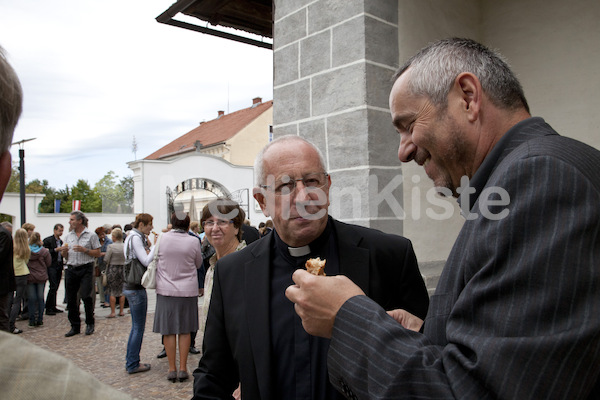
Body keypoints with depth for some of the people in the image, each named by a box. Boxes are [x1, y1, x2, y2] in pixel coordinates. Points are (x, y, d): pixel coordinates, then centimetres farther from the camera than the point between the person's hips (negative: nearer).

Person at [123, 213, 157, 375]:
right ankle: (133, 364, 9)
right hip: (136, 288, -10)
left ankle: (130, 361, 26)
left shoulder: (133, 237, 15)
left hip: (131, 287, 10)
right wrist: (154, 246, -14)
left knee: (136, 326, 18)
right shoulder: (135, 237, -15)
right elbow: (146, 261, -21)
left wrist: (148, 245, 5)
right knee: (139, 327, 0)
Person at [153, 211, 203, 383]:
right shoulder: (193, 241, -8)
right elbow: (198, 264, 6)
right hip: (187, 291, 0)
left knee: (168, 331, 8)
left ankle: (172, 369, 14)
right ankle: (183, 368, 13)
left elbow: (156, 259, 10)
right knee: (184, 331, 9)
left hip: (166, 290, 0)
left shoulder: (162, 238, -6)